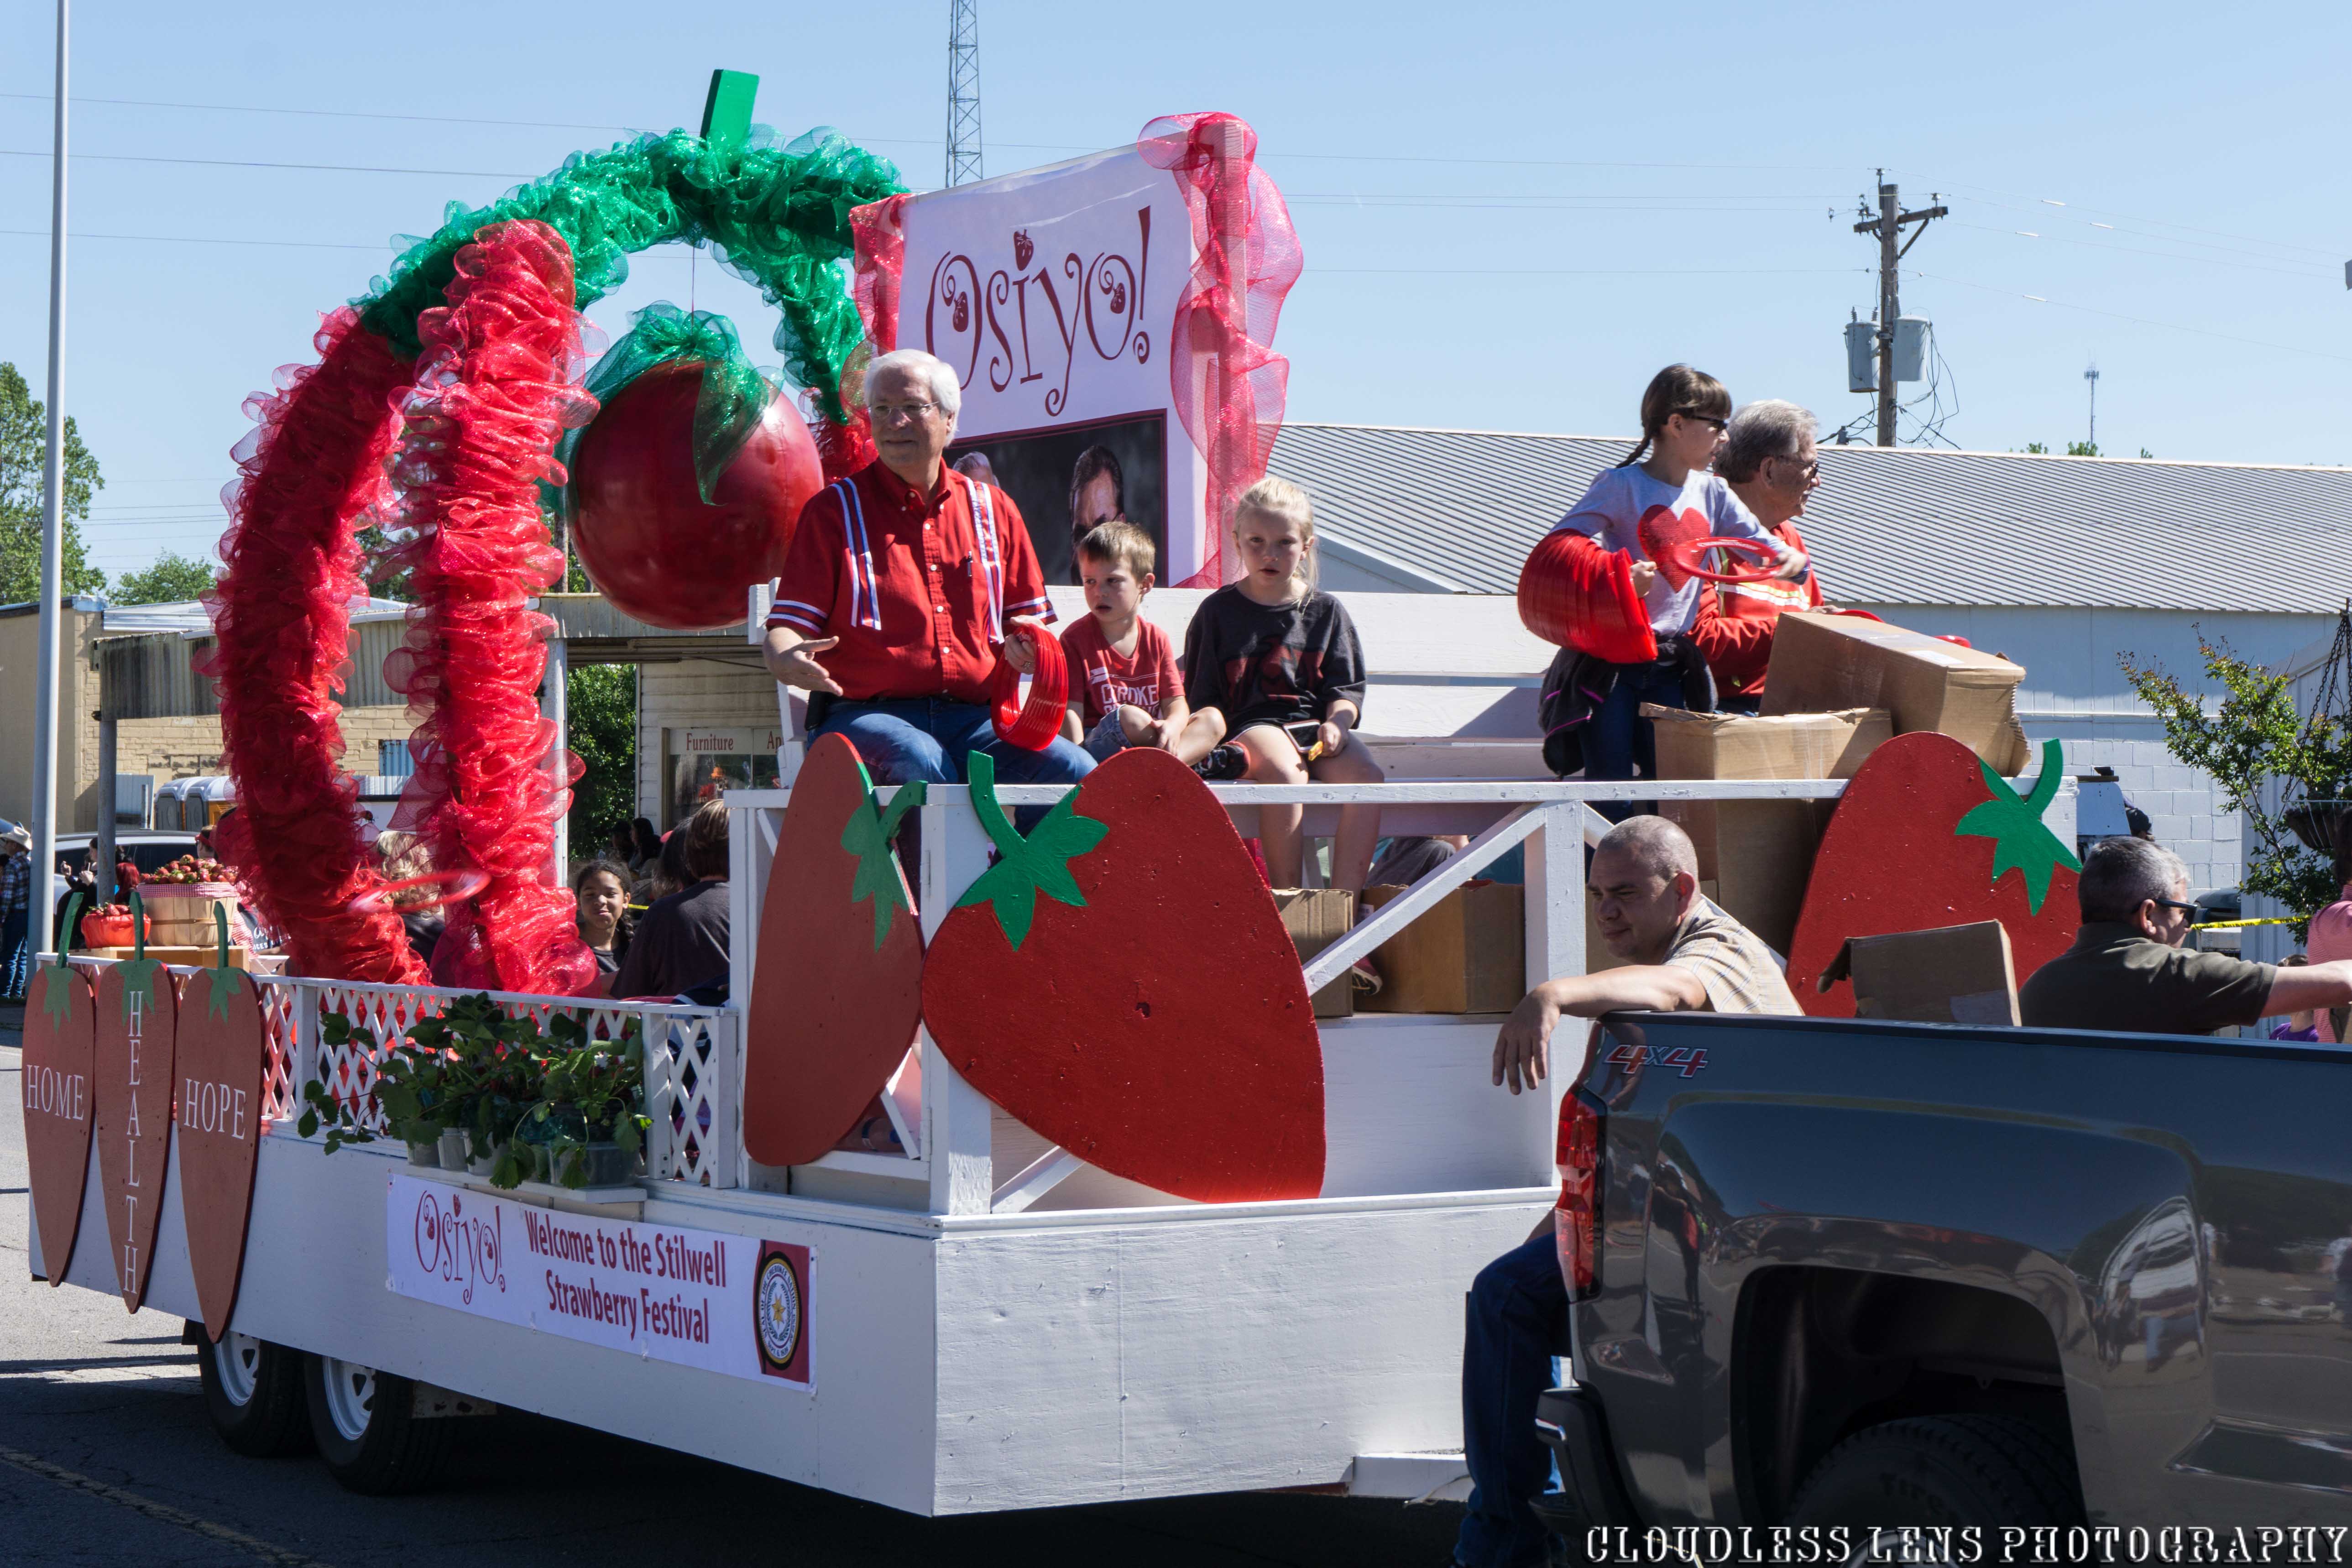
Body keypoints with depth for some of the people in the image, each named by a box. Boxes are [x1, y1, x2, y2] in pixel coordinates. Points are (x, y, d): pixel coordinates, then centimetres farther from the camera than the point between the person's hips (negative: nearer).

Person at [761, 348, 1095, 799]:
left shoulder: (994, 509, 19)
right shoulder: (834, 511, 9)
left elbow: (1028, 615, 24)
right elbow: (790, 625, 2)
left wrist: (1024, 642, -2)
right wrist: (785, 660, -23)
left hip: (975, 720, 3)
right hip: (864, 715, -3)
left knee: (1076, 772, -23)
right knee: (919, 765, -39)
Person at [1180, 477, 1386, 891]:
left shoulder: (1327, 611, 16)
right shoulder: (1218, 611, 11)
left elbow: (1346, 687, 14)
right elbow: (1204, 696, 9)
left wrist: (1337, 723, -7)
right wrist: (1210, 722, -13)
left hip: (1315, 724, 3)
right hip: (1252, 724, -3)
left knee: (1366, 776, -28)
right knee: (1285, 774, -37)